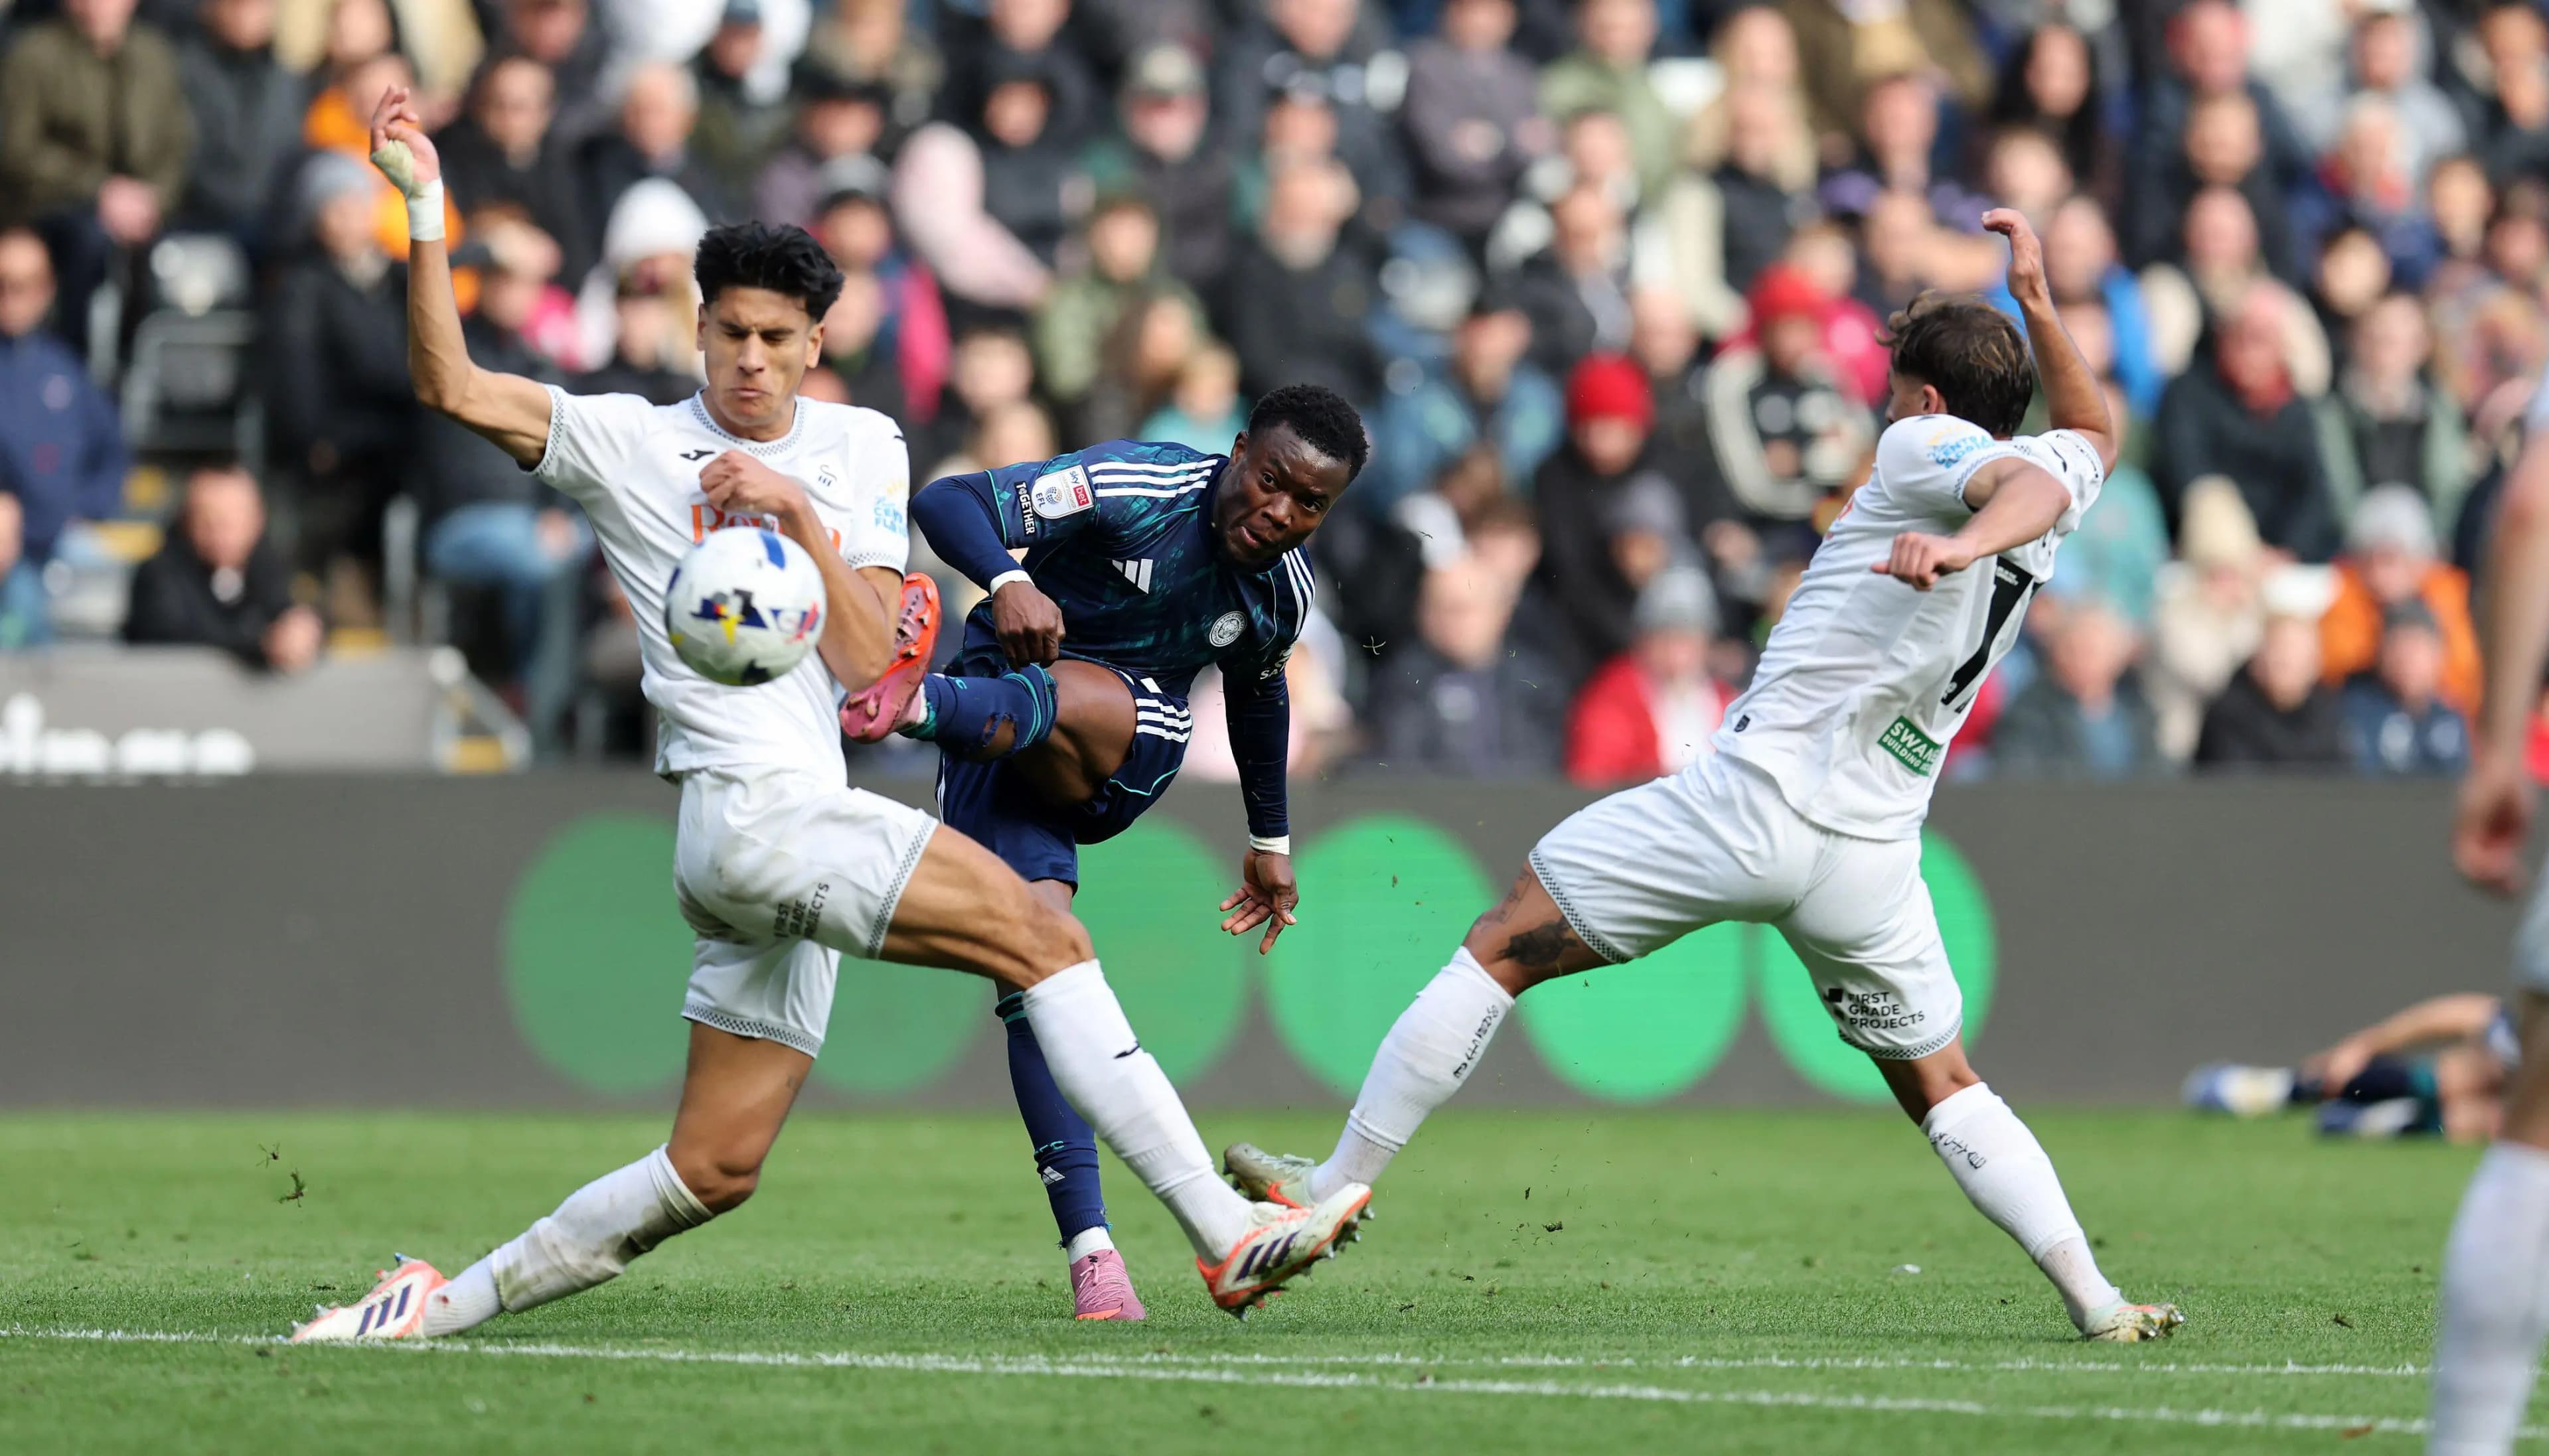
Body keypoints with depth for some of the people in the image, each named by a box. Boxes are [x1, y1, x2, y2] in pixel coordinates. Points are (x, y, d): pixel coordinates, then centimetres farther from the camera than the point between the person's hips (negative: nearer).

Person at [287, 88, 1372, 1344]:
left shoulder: (859, 448, 16)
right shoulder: (632, 443, 5)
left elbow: (867, 660, 5)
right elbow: (453, 386, -7)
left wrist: (800, 517, -8)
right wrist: (425, 208, -13)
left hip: (801, 829, 6)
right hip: (746, 807, -6)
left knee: (715, 1169, 6)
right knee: (1041, 935, -18)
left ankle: (451, 1301, 14)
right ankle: (1224, 1231, -23)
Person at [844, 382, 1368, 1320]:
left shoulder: (1284, 592, 0)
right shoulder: (1137, 487, -17)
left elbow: (1256, 693, 23)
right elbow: (946, 503, -25)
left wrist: (1271, 840, 33)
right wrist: (1008, 583, -45)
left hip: (1130, 755, 3)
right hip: (999, 700, -3)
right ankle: (1091, 1249, -24)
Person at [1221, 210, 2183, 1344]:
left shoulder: (1925, 447, -3)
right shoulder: (2044, 484, 15)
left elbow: (2038, 480, -25)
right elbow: (2091, 435, 40)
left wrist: (1962, 543, -45)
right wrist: (2036, 302, 35)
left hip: (1756, 793, -6)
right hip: (1874, 855, 6)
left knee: (1504, 945, 4)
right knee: (1941, 1086, 16)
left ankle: (1335, 1189, 2)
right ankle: (2093, 1298, 0)